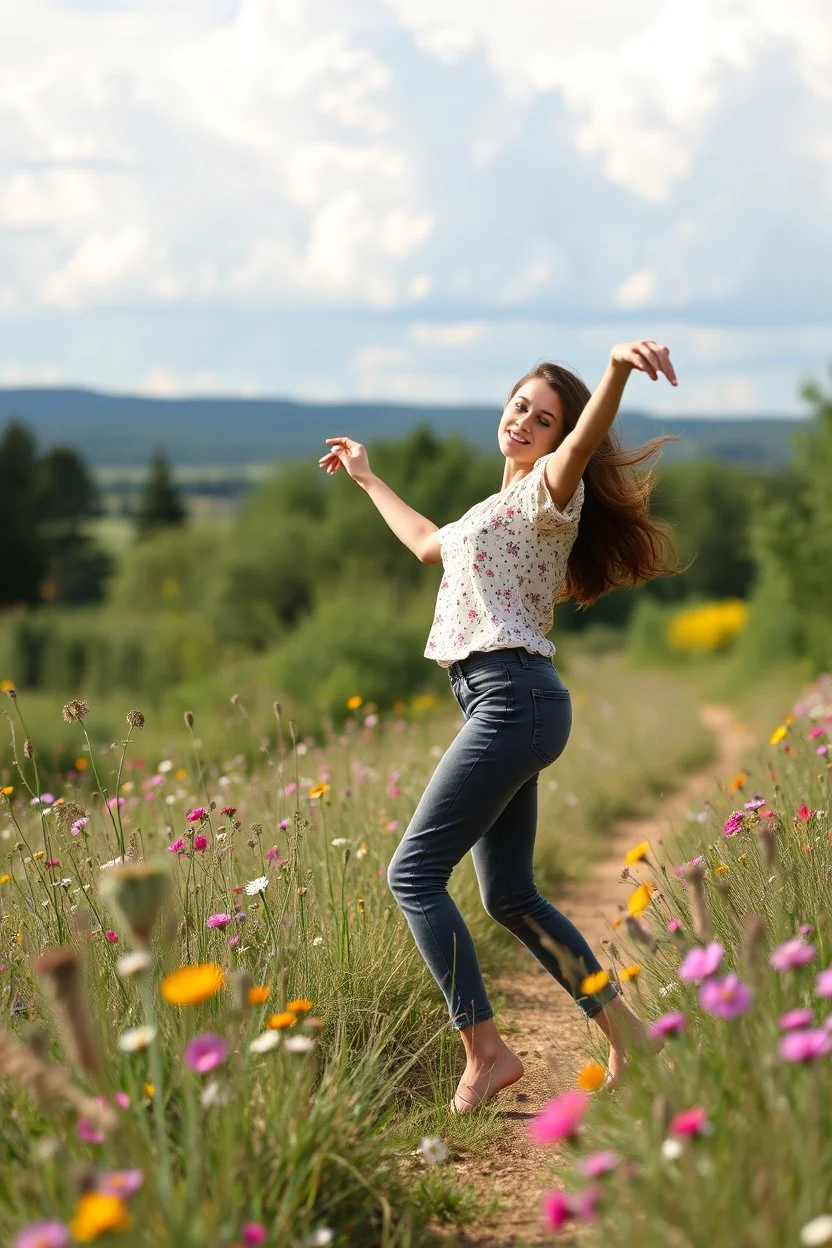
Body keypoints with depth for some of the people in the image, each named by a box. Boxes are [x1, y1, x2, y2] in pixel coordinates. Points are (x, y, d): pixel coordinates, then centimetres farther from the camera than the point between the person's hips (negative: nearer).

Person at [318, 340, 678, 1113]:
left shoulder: (548, 490, -3)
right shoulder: (500, 510, 26)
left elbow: (583, 443, -27)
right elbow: (429, 545, 45)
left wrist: (617, 371, -49)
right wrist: (366, 478, 53)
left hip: (513, 699, -10)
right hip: (498, 707, 10)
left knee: (413, 872, -12)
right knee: (509, 898, 12)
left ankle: (485, 1049, -11)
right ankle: (622, 1031, 18)